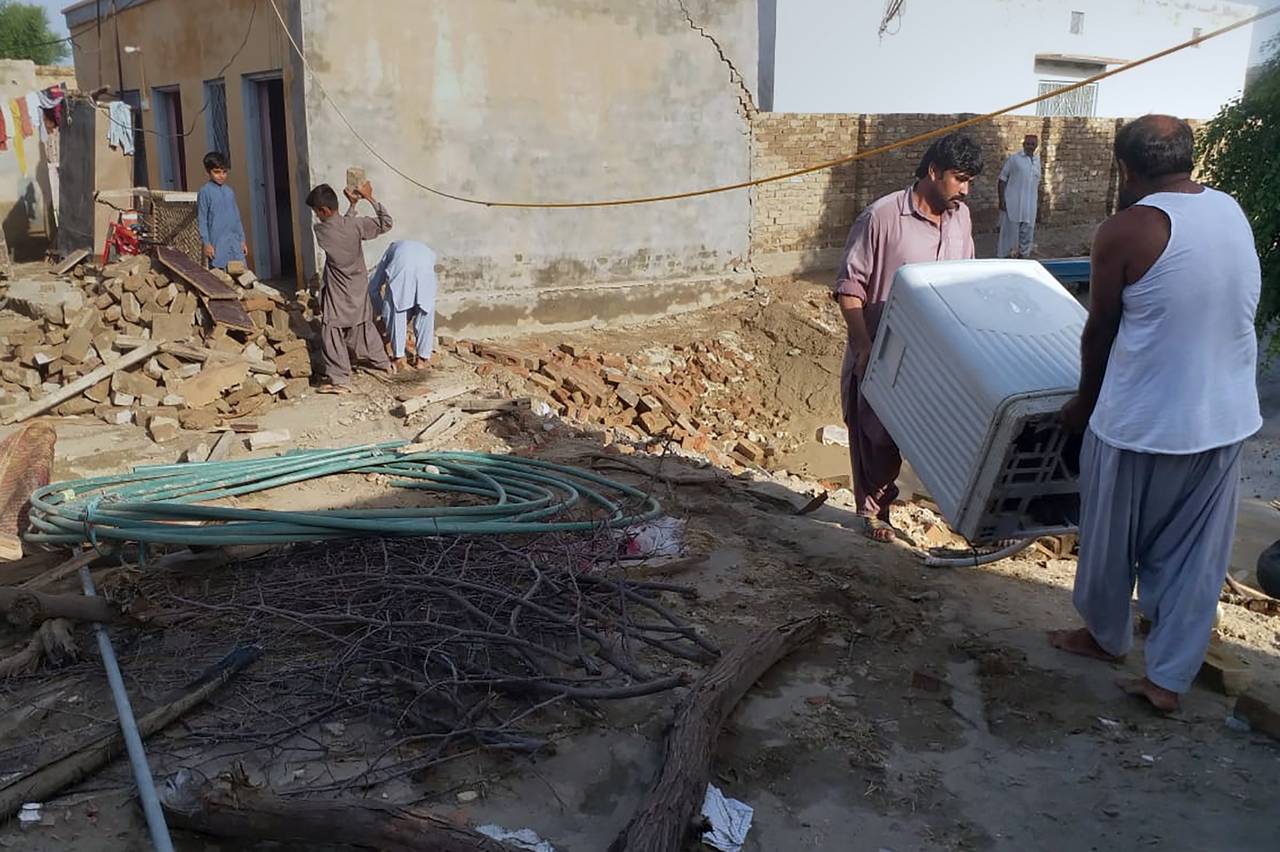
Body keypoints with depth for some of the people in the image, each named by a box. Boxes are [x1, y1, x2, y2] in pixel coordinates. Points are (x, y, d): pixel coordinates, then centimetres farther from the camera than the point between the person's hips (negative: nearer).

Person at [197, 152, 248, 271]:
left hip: (234, 242, 5)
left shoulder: (229, 191, 12)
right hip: (217, 244, -5)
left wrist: (242, 240, 14)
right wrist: (206, 243, -10)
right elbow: (201, 219, -4)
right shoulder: (205, 192, -4)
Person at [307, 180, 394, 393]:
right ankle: (382, 362, 35)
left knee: (331, 333, 1)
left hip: (337, 293, -4)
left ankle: (340, 379, -4)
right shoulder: (355, 224, -13)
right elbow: (386, 223, -4)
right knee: (364, 326, 22)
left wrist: (353, 204, 6)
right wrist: (370, 198, -1)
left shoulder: (320, 230, -16)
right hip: (359, 288, 4)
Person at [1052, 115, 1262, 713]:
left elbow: (1100, 332, -7)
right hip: (1225, 418, 6)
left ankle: (1105, 635, 39)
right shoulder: (1233, 211, 4)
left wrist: (1086, 400, 10)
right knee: (1194, 554, 14)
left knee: (1112, 540, 18)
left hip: (1143, 422, -6)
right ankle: (1168, 679, 23)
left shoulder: (1126, 231, -16)